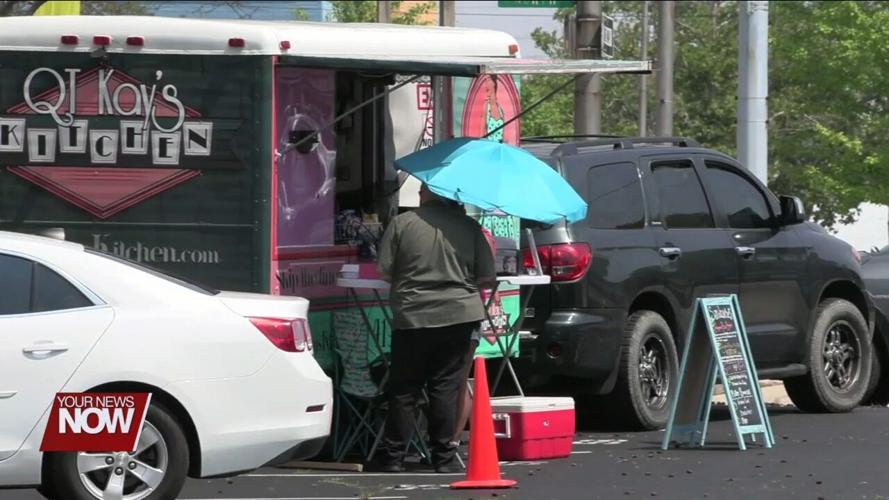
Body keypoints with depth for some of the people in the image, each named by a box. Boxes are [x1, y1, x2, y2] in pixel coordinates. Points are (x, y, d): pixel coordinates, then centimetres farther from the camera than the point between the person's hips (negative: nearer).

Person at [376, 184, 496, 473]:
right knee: (446, 388, 5)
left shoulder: (402, 223, -3)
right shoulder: (468, 227, 0)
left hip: (412, 317, -1)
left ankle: (394, 457, 8)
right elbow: (487, 278, 1)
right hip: (457, 316, 1)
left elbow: (384, 271, -2)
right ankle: (444, 457, 5)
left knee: (404, 390, 7)